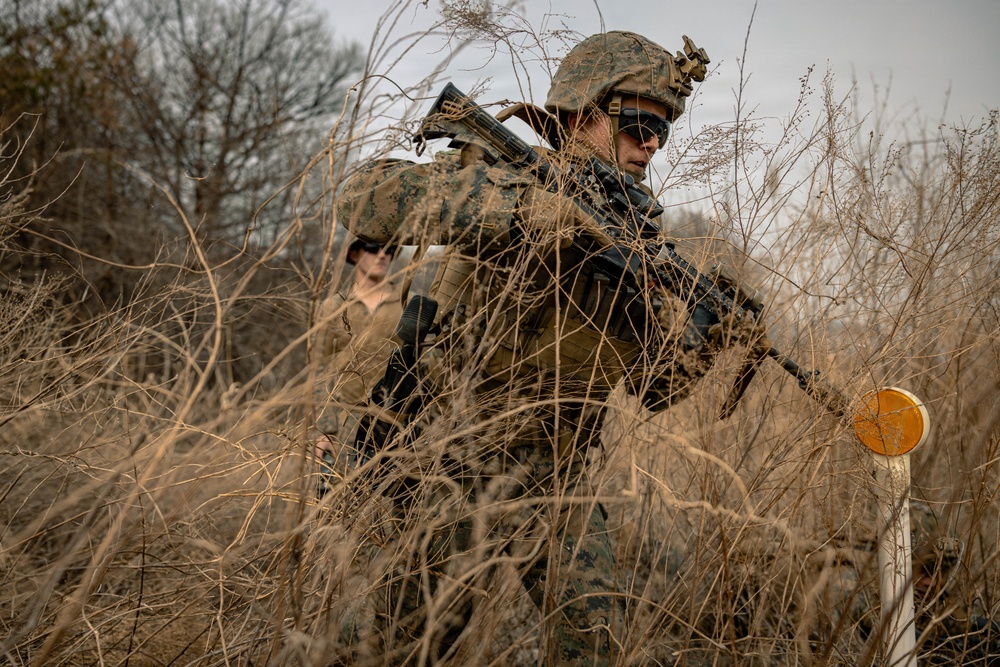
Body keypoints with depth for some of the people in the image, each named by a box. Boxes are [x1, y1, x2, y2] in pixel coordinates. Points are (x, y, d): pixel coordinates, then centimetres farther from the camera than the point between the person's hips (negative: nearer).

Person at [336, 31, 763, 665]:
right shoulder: (502, 176, -11)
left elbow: (657, 386, 2)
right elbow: (367, 197, -30)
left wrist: (707, 339, -21)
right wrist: (523, 203, -36)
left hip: (558, 477, 4)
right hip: (456, 466, -4)